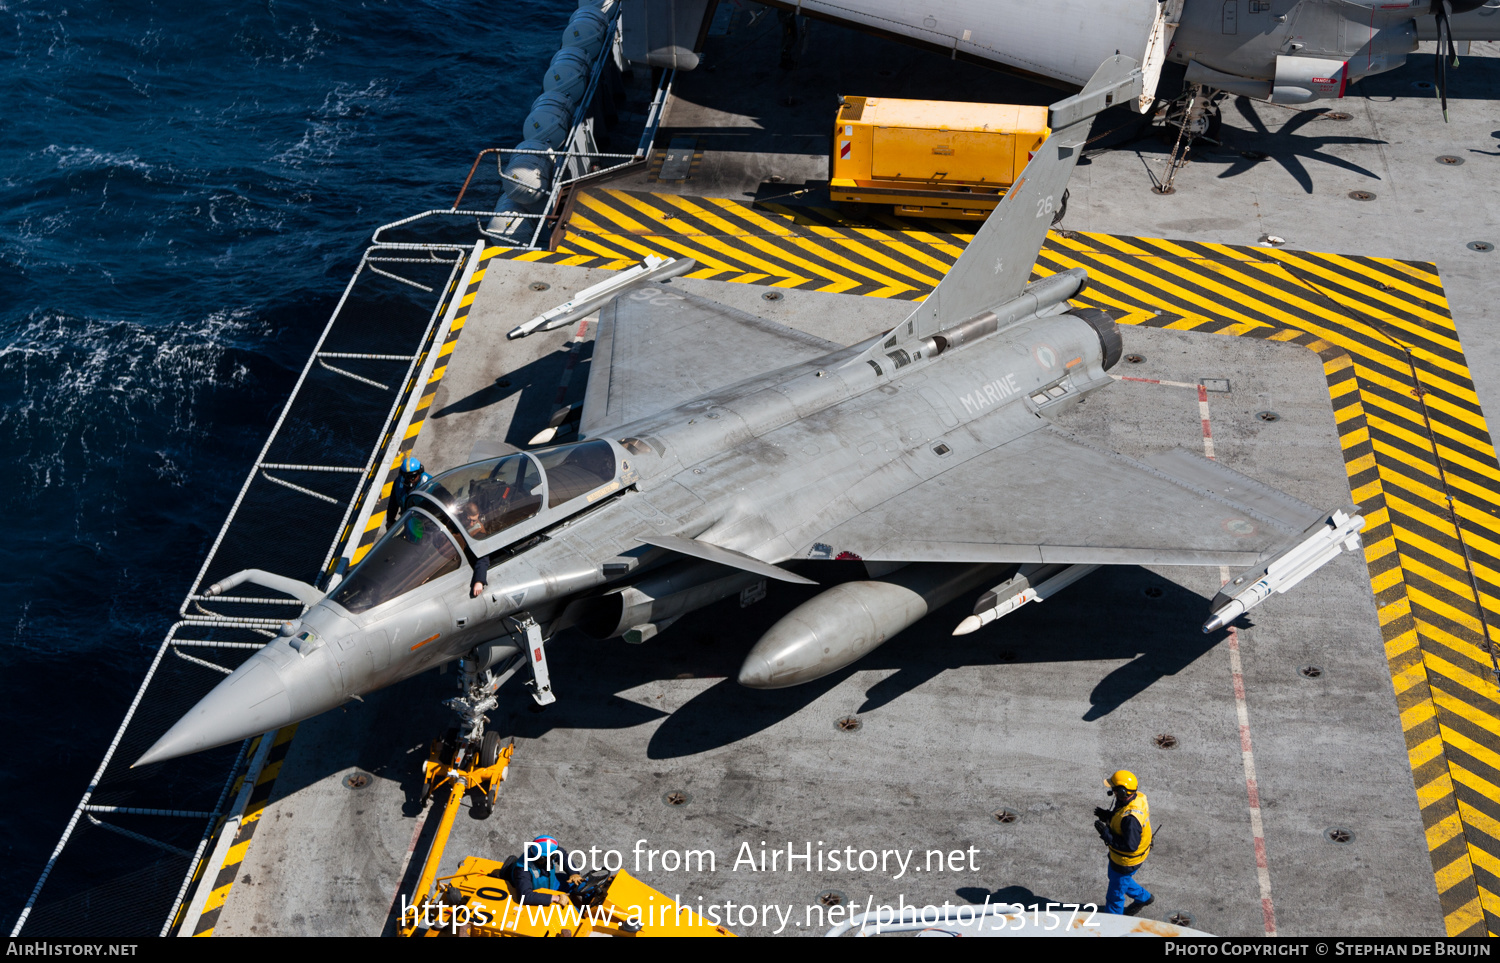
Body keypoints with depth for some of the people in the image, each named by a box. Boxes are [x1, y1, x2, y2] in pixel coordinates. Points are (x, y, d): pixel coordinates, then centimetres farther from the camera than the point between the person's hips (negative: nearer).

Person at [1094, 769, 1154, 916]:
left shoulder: (1130, 817, -41)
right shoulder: (1138, 797, -13)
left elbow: (1130, 846, -35)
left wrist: (1107, 835, -32)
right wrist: (1107, 815, -8)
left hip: (1126, 861, -9)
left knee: (1115, 892, 14)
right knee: (1114, 877, 34)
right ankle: (1144, 897, 55)